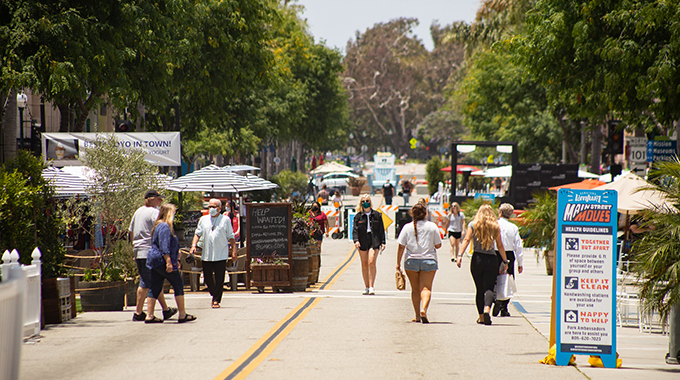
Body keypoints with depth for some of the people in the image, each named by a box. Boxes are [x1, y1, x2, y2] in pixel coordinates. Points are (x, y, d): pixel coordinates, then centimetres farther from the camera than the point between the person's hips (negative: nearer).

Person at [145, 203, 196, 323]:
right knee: (178, 285, 0)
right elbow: (164, 246, -23)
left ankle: (149, 315, 2)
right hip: (162, 260, -10)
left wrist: (175, 260, 34)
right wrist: (168, 261, -26)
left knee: (155, 288, 7)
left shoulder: (159, 226, 21)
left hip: (154, 260, 10)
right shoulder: (164, 227, -14)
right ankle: (182, 315, 3)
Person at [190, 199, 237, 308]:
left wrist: (234, 251, 1)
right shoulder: (203, 220, 11)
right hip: (207, 255, 3)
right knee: (207, 278, 6)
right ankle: (214, 295, 29)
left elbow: (231, 237, 6)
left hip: (221, 255, -3)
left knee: (219, 279, -4)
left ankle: (216, 300, 3)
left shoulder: (225, 220, 4)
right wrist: (194, 245, -5)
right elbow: (198, 234, 12)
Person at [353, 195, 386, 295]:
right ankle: (367, 287, 14)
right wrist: (356, 240, -13)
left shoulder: (377, 215, 8)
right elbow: (355, 229, 3)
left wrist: (382, 242, 5)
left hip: (374, 241, -2)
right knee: (364, 264, 5)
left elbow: (381, 229, 10)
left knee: (371, 262, -15)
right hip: (362, 242, 2)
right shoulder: (358, 216, 7)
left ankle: (372, 286, -14)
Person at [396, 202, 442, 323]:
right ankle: (423, 309, -27)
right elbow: (438, 245, 2)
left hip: (411, 261, 1)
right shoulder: (432, 226, -3)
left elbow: (401, 246, -4)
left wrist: (398, 263, 3)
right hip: (429, 261, -1)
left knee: (415, 289, 12)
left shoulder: (407, 227, -3)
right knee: (426, 288, -2)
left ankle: (417, 315, 14)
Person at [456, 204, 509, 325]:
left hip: (477, 259, 1)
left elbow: (466, 240, -6)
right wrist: (505, 261, 11)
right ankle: (487, 308, -30)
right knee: (489, 288, -4)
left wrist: (460, 255, -11)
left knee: (479, 289, 12)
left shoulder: (473, 225, 4)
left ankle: (481, 316, 14)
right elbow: (500, 246, 6)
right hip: (492, 260, -1)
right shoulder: (495, 227, 5)